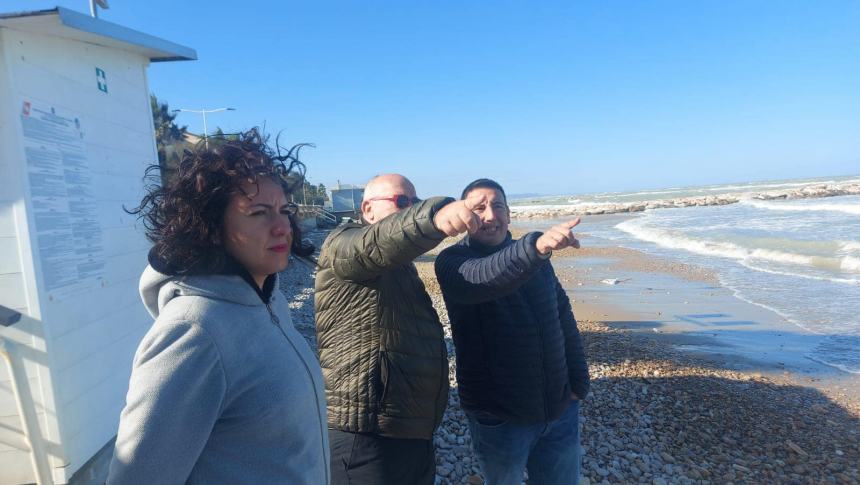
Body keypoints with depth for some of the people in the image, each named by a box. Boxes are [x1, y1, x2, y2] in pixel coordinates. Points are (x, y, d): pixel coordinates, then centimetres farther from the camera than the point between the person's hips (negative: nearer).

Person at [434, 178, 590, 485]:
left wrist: (578, 382, 6)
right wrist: (535, 246, -50)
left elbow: (564, 320, 11)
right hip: (499, 416, -4)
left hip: (560, 407, 5)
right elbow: (480, 278, -35)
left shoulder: (538, 260, 6)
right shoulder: (452, 261, -11)